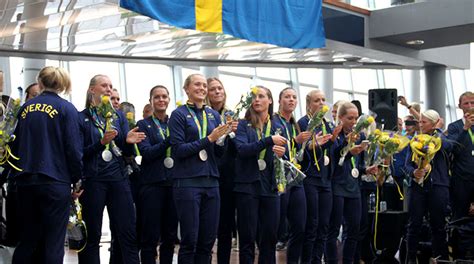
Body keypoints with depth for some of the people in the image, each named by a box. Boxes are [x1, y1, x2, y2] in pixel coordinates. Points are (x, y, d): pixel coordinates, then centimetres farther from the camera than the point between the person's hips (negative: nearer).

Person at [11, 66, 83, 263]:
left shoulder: (26, 108, 9)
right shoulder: (66, 109, -4)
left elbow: (15, 145, 13)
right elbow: (74, 149, -9)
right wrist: (77, 179, 0)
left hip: (25, 180, 5)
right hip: (55, 181, -5)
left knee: (27, 239, 13)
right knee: (53, 244, 0)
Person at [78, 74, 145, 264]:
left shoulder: (118, 116, 14)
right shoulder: (81, 118, 2)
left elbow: (128, 152, 11)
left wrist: (129, 141, -11)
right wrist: (101, 142, -18)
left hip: (118, 179, 3)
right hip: (92, 180, -3)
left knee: (129, 234, -1)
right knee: (91, 236, 2)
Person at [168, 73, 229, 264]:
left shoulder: (214, 115, 13)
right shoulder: (179, 114, -1)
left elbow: (220, 152, 12)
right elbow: (178, 149, -11)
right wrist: (208, 139, -15)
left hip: (211, 182, 5)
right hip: (187, 182, -5)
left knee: (208, 239, 7)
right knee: (190, 239, -3)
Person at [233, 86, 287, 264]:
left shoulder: (278, 127, 12)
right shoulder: (243, 125, 3)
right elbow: (242, 149, -15)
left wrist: (282, 153, -11)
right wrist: (269, 140, -22)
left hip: (270, 187, 3)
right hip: (247, 186, -3)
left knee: (269, 237, 4)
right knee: (247, 238, -1)